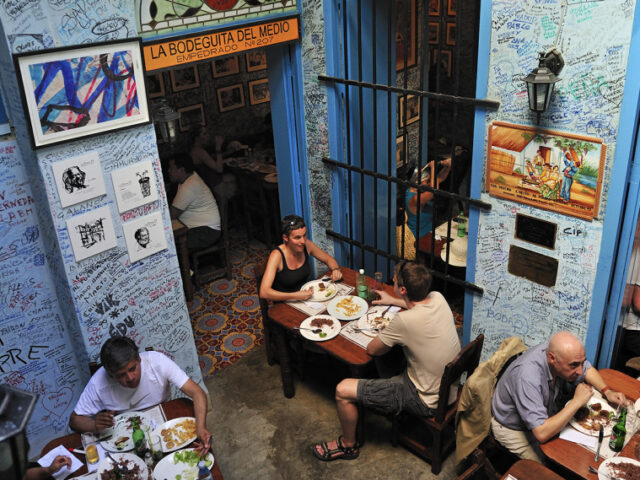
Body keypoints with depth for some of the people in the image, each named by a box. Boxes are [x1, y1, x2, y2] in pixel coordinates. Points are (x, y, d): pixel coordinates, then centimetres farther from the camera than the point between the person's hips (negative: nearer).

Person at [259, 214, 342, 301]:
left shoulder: (306, 245, -7)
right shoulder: (277, 255, -23)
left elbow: (328, 259, 12)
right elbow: (264, 292, -31)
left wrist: (335, 270, -11)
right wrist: (295, 296, -38)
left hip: (305, 297, 6)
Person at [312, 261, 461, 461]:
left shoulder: (404, 321, -32)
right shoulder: (438, 298, -10)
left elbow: (372, 349, -14)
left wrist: (384, 334, 5)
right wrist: (394, 301, 26)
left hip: (426, 401, -8)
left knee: (343, 390, -6)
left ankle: (348, 445, 22)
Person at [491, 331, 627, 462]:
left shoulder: (562, 352, -20)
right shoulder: (527, 377, -42)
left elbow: (587, 369, 4)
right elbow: (541, 434, -44)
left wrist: (607, 392, -14)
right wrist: (577, 402, -38)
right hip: (513, 429, -7)